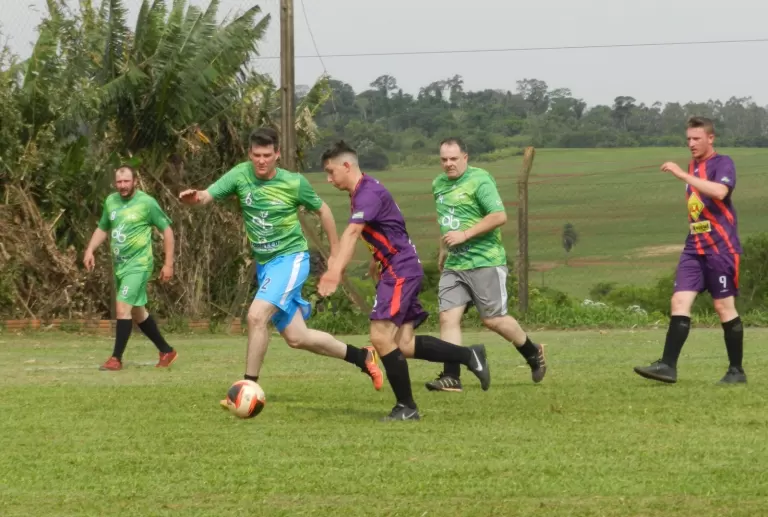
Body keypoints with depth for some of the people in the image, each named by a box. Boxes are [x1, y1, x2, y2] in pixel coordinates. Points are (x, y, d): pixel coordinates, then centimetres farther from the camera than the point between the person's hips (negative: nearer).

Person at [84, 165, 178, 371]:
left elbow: (167, 230, -5)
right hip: (119, 265, 7)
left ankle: (116, 359, -11)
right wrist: (90, 250, 4)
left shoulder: (146, 203, -10)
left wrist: (169, 263, -7)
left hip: (138, 265, -7)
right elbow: (103, 229, 20)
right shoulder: (111, 201, 6)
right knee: (137, 312, 15)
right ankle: (166, 351, 29)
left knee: (122, 307, -17)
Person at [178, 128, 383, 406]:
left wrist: (336, 252, 10)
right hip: (264, 264, 5)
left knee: (257, 315, -25)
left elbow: (322, 209, 5)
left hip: (291, 258, -5)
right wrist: (196, 197, -41)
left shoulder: (294, 183, -11)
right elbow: (208, 195, -17)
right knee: (296, 338, 9)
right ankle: (362, 357, 27)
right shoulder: (241, 174, -5)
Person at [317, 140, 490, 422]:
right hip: (395, 270, 10)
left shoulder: (369, 193, -17)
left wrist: (335, 271, -45)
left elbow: (352, 232, -33)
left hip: (401, 269, -10)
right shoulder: (361, 192, 15)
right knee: (403, 344, 4)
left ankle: (406, 407, -8)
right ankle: (469, 356, 13)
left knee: (381, 336, -15)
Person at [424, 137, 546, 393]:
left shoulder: (479, 180, -11)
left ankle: (534, 354, 21)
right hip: (453, 265, 7)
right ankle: (451, 377, -9)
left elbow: (499, 216, -19)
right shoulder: (439, 184, 13)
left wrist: (464, 235, -21)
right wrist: (443, 250, 27)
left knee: (493, 319, -2)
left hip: (484, 263, -7)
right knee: (448, 317, -7)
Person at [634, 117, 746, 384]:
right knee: (679, 301, -6)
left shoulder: (722, 163, -8)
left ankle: (736, 370, 9)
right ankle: (668, 365, -12)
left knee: (724, 306, -2)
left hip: (720, 248, -7)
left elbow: (720, 191, -29)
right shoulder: (694, 166, 15)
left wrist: (682, 174, -29)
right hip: (694, 247, 7)